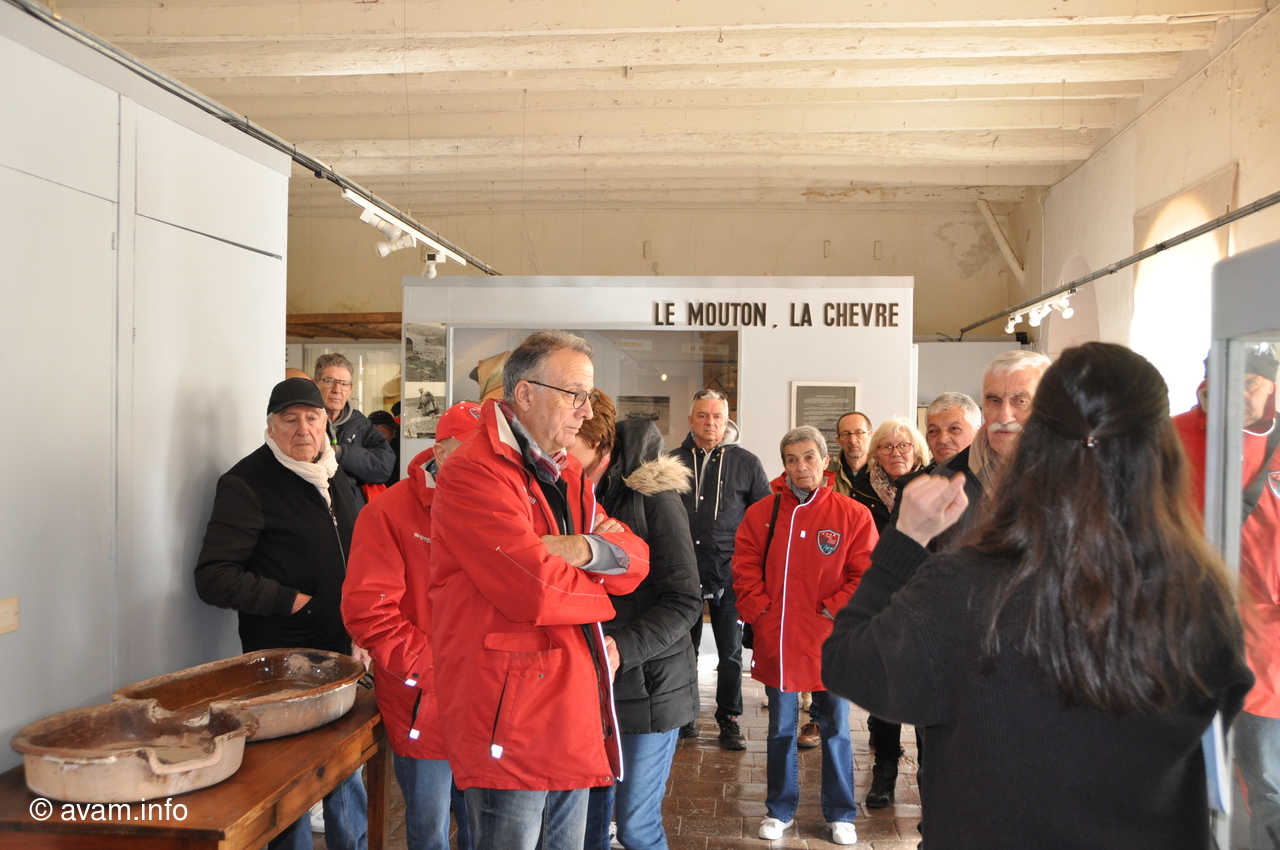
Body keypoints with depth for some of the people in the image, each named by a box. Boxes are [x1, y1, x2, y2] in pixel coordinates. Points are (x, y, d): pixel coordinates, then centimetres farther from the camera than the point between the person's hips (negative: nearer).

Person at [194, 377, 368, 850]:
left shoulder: (332, 476, 10)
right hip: (282, 660, -7)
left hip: (339, 651, 7)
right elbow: (213, 578, -19)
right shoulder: (247, 483, -13)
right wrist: (290, 600, -20)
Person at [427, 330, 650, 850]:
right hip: (510, 721, -8)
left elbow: (636, 561, 6)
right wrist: (598, 594, -6)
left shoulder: (565, 474, 13)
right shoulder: (473, 474, -16)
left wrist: (586, 549, -15)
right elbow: (537, 591, -25)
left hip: (574, 718, 9)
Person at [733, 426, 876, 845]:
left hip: (829, 642, -1)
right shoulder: (761, 513, 0)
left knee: (835, 729, 12)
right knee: (781, 730, 15)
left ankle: (840, 814, 29)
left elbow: (867, 574, -7)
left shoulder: (852, 514, -6)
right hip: (776, 641, 2)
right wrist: (758, 611, -7)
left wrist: (834, 610, -12)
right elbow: (745, 568, 1)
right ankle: (780, 809, 31)